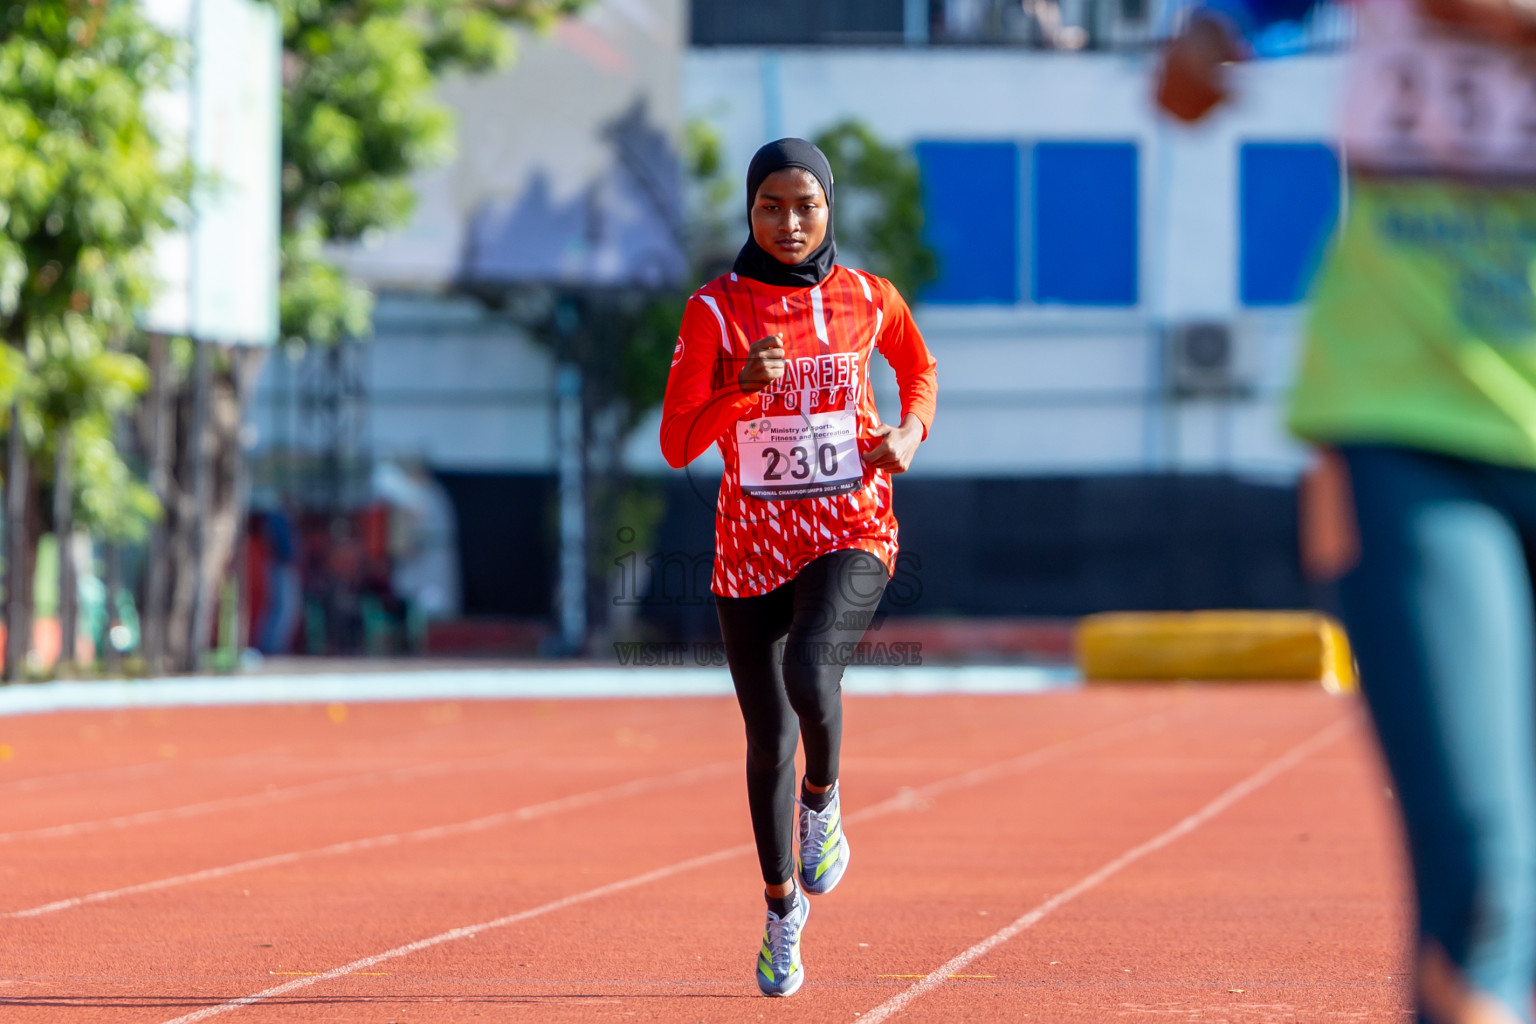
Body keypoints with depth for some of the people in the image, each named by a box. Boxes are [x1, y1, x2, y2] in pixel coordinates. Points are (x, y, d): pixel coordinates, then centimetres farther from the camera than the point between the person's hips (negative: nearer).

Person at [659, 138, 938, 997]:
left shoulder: (868, 299, 0)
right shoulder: (714, 311, -5)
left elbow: (920, 368, 21)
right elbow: (678, 444, -9)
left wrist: (911, 432, 2)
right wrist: (741, 388, -26)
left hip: (853, 538, -1)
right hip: (753, 548, 1)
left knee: (810, 675, -30)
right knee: (768, 740, 7)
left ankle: (824, 797, 3)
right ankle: (784, 904, 30)